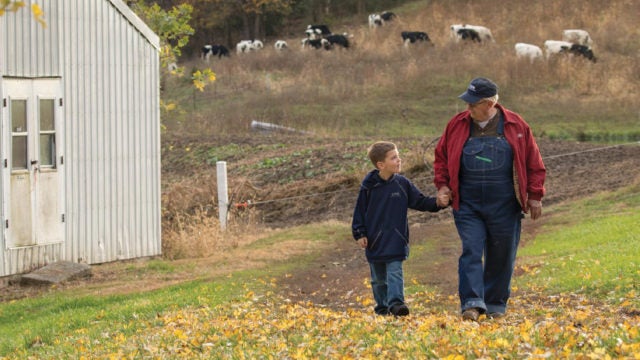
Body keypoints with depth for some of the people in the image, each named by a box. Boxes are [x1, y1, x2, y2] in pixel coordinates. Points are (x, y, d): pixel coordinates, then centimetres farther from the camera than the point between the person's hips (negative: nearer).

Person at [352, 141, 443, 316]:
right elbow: (360, 211, 3)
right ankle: (382, 307, 21)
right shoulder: (369, 186, -3)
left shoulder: (402, 184, 0)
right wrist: (359, 234, -2)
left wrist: (437, 202, -11)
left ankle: (396, 302, -19)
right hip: (375, 241, 0)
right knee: (379, 278, 9)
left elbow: (421, 202, 5)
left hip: (396, 241, 0)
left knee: (395, 272, -11)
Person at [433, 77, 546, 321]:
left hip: (504, 207, 0)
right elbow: (441, 157, 15)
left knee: (501, 256, 6)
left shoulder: (516, 126, 0)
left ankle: (496, 305, 20)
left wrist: (535, 196, 3)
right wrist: (442, 185, 1)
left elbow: (534, 163, 6)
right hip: (467, 205, 0)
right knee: (471, 252, -11)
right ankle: (472, 304, -17)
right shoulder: (457, 125, 4)